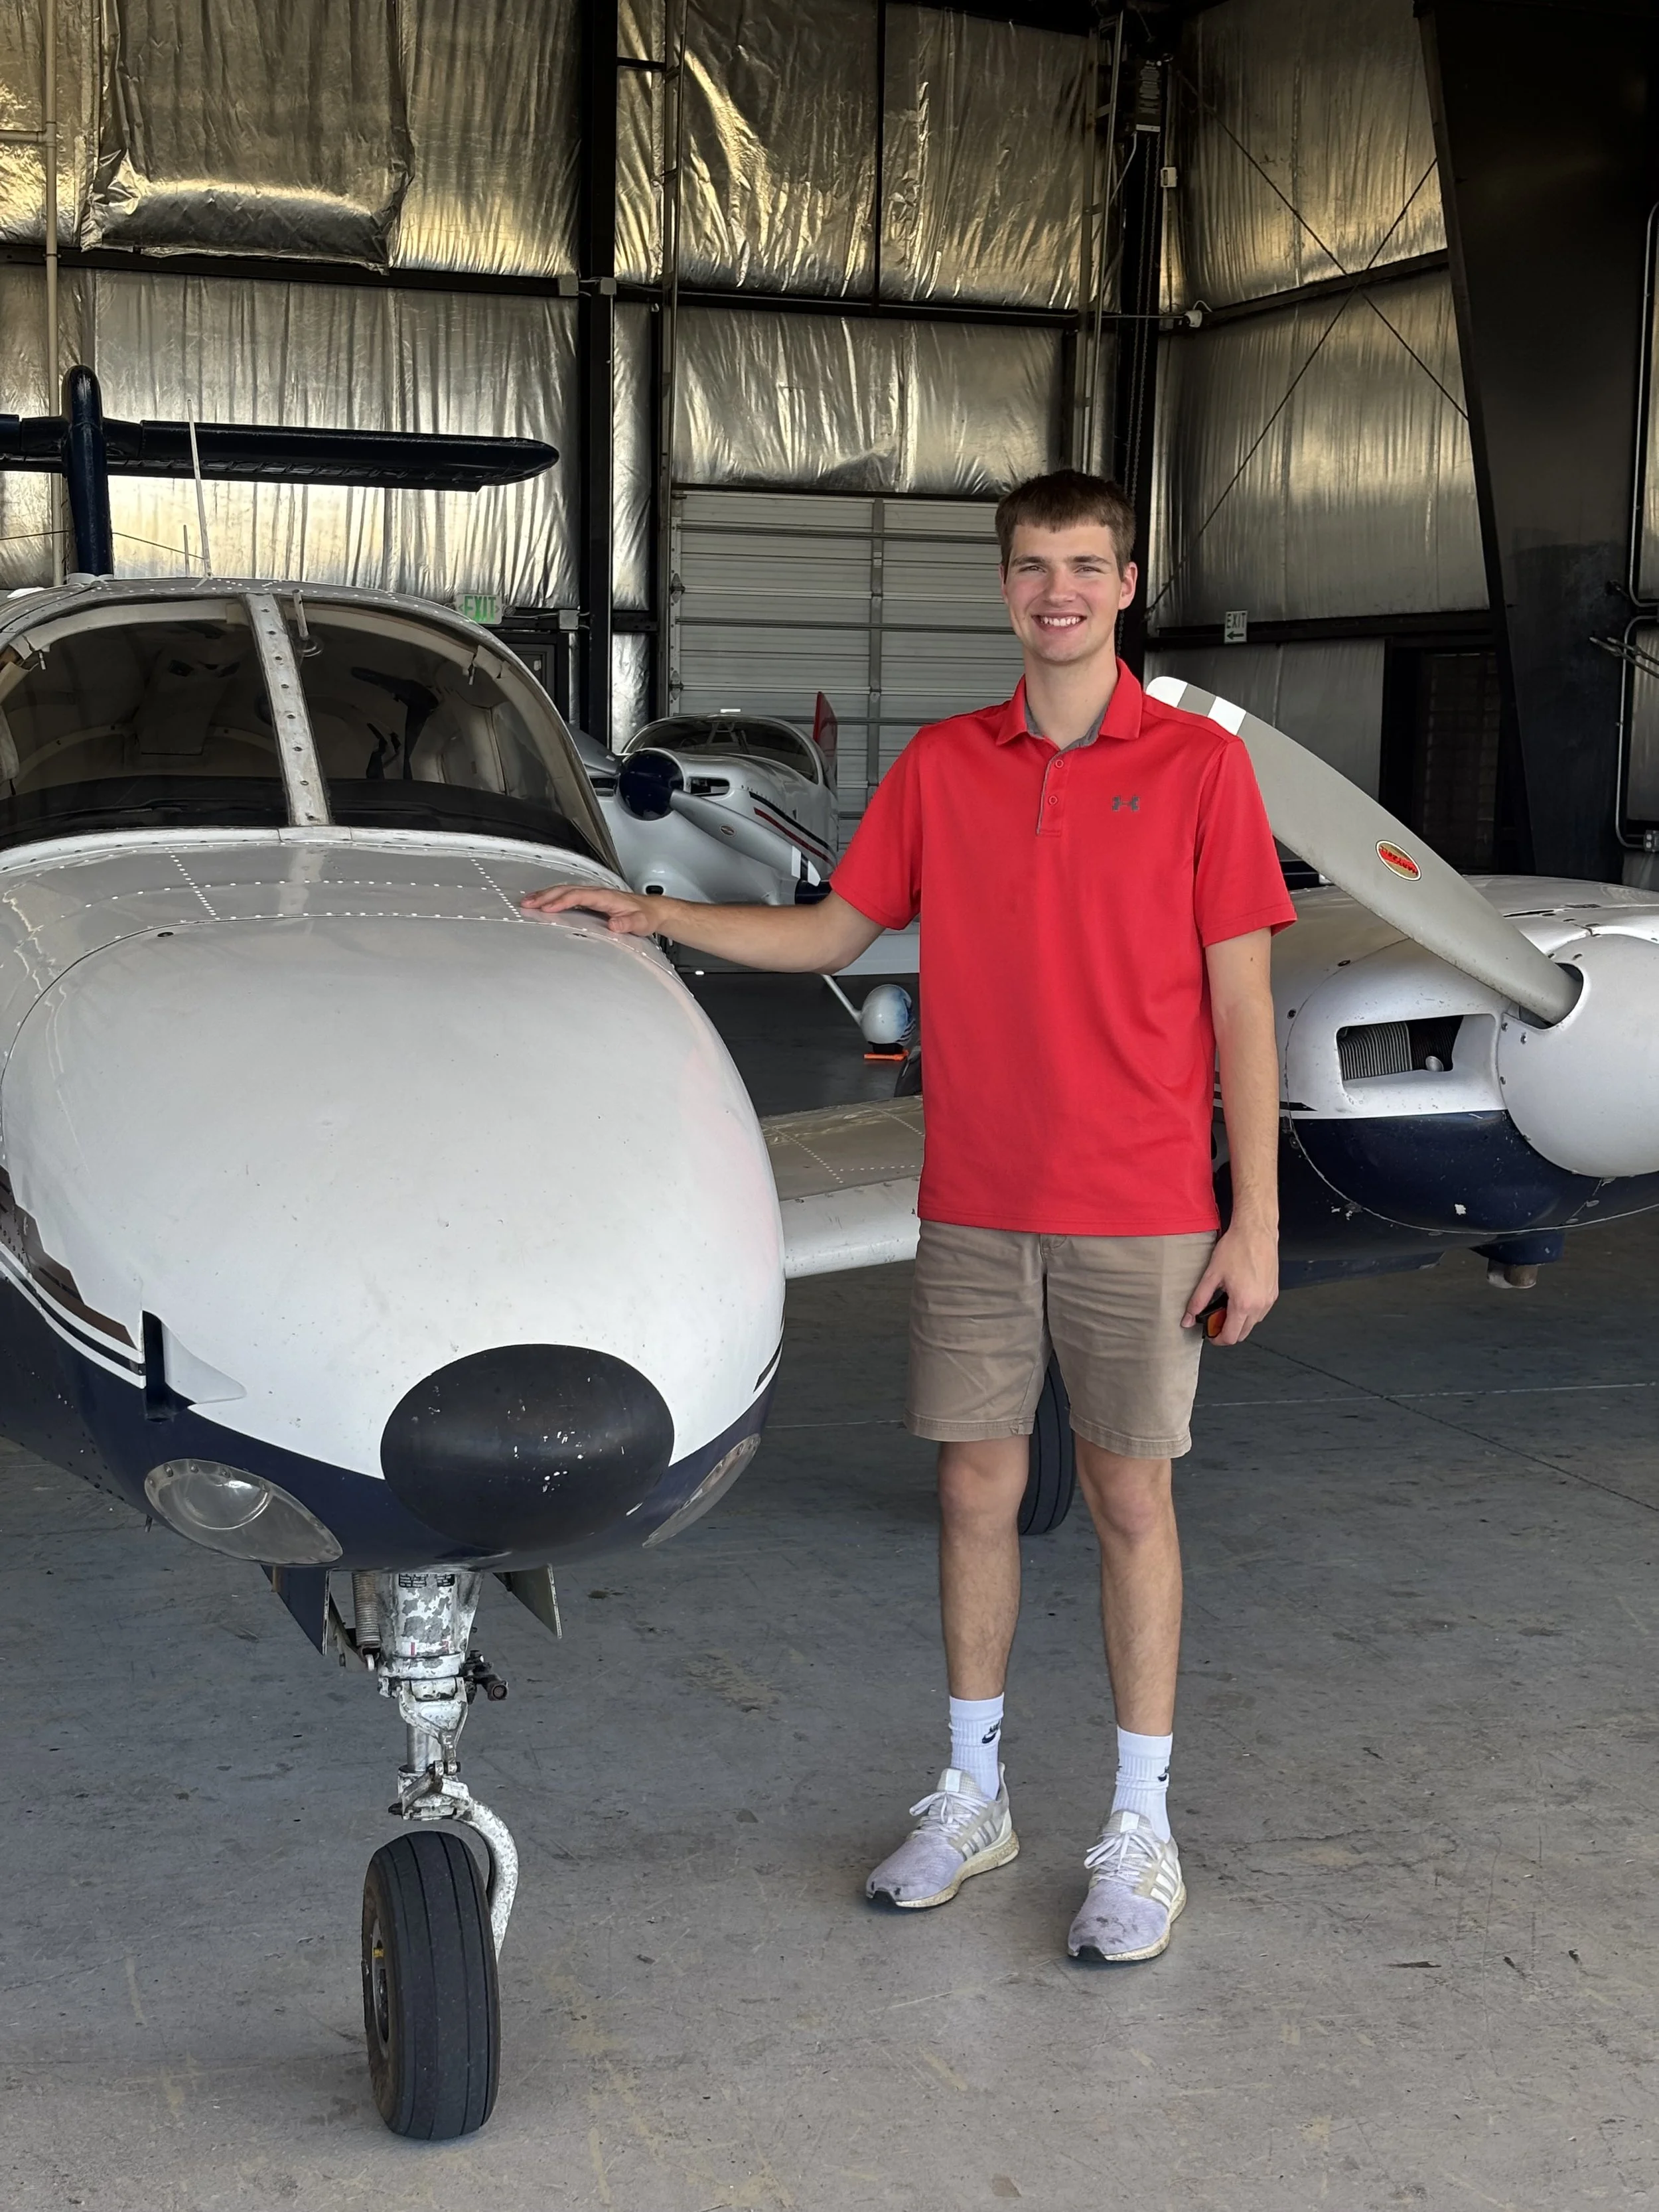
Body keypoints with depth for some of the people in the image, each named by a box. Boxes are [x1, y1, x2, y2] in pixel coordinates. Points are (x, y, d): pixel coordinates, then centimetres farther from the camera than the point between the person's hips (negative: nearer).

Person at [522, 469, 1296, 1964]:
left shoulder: (1199, 765, -4)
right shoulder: (941, 768, 6)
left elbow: (1242, 1005, -4)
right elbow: (836, 932, 15)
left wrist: (1255, 1222, -7)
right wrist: (659, 917, 4)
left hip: (1139, 1216, -3)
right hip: (974, 1209, 3)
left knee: (1130, 1504, 4)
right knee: (975, 1490, 10)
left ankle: (1141, 1833, 16)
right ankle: (972, 1797, 26)